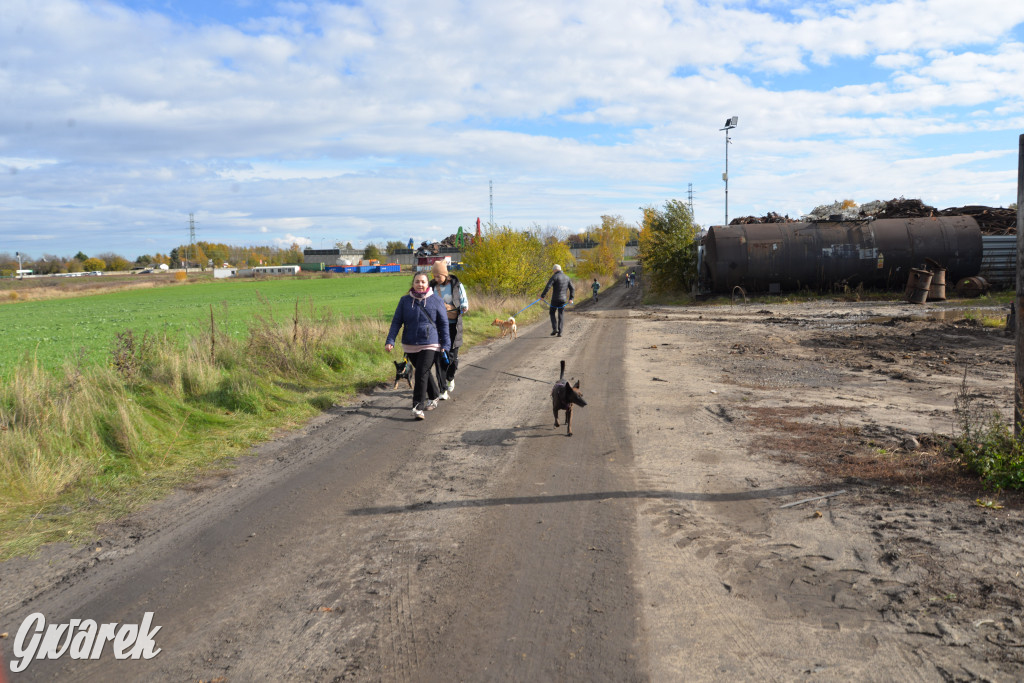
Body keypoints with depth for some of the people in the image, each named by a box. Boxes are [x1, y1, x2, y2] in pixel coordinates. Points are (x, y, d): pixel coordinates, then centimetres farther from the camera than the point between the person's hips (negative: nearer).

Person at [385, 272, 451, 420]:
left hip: (430, 345, -3)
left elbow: (444, 323, 4)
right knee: (424, 372, 17)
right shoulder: (405, 301, 3)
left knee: (421, 374, -14)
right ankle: (434, 397, 37)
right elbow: (396, 322, 3)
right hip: (410, 345, 3)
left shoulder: (436, 301, 0)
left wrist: (445, 344, 1)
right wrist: (390, 341, -7)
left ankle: (418, 407, -12)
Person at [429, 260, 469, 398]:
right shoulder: (432, 286, 5)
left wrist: (464, 308, -18)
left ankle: (450, 378, 35)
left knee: (452, 355, 1)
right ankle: (443, 390, 0)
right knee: (440, 357, -6)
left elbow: (465, 303, 3)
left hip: (453, 325, -1)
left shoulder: (457, 286, -2)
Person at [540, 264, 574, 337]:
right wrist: (571, 298, 12)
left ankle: (555, 328, -2)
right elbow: (572, 289, 11)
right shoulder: (567, 277, 12)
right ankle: (560, 332, 4)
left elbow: (547, 287, -17)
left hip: (555, 299, -5)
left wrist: (542, 296, -12)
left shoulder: (554, 277, -7)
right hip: (563, 299, 5)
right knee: (560, 316, 9)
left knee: (552, 313, 13)